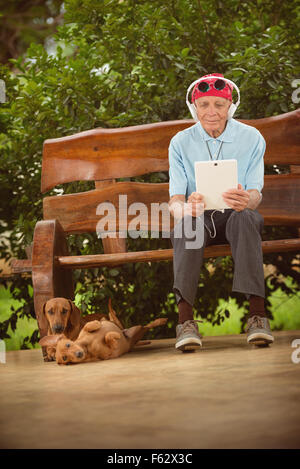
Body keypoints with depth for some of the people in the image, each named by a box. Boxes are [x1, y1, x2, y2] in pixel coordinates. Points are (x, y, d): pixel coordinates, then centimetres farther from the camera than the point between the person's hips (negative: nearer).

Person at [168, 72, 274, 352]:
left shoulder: (251, 138, -1)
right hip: (200, 218, 0)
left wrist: (246, 200, -37)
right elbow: (175, 200, -9)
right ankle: (185, 319, -46)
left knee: (245, 216, -36)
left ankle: (257, 314, -45)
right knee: (187, 222, -35)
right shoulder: (180, 143, -1)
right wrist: (184, 208, -36)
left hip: (235, 216, 0)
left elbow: (255, 194, -9)